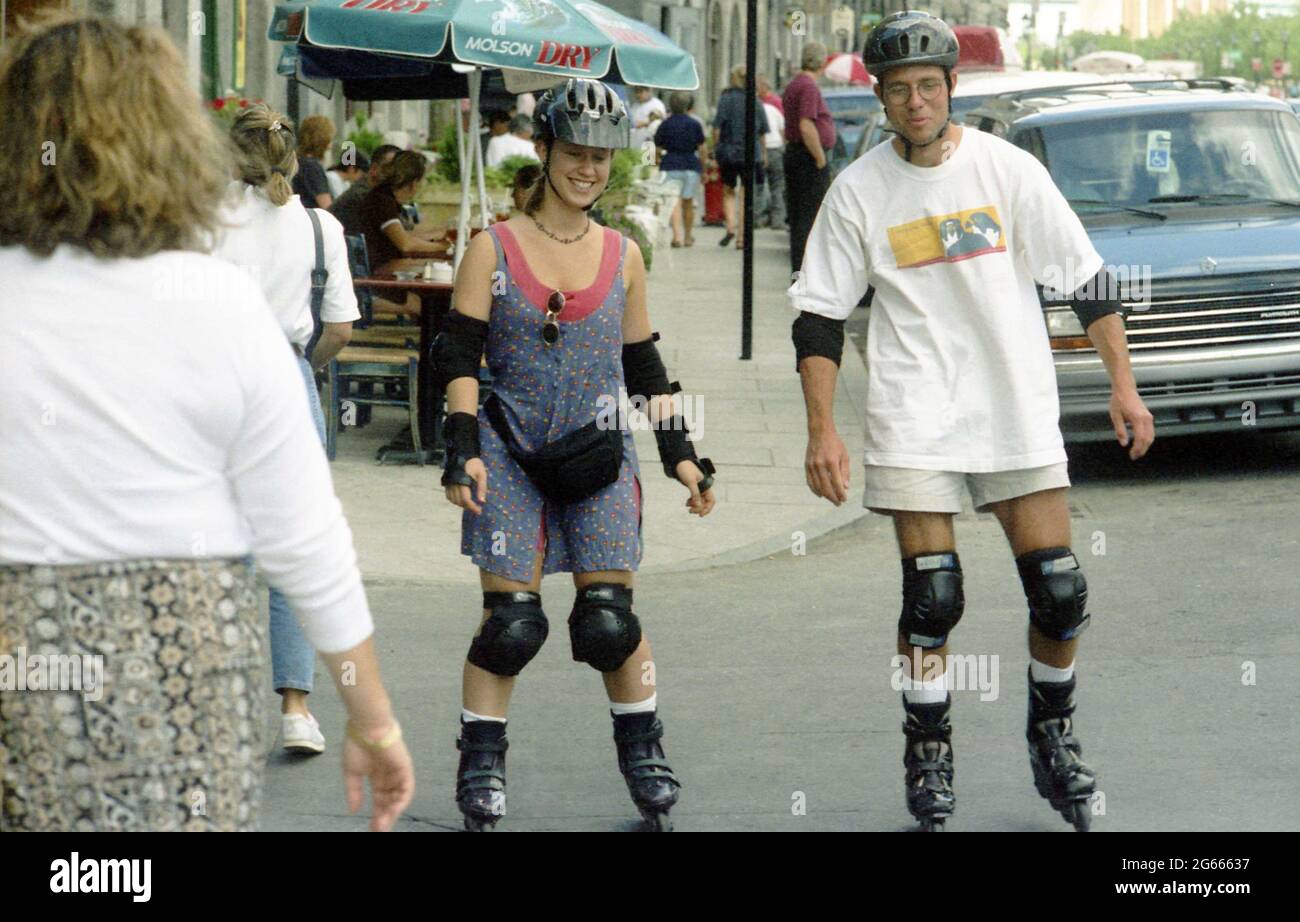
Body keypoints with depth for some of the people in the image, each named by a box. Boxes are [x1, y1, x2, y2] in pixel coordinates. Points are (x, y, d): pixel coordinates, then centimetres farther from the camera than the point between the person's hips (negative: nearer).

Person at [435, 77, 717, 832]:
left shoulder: (623, 256, 9)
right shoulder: (494, 249, 0)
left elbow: (644, 367, 15)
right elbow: (459, 355, -3)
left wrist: (680, 451, 9)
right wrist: (464, 449, -13)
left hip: (600, 458, 2)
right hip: (511, 457, -2)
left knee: (610, 619, -3)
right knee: (510, 621, -5)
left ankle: (644, 754, 14)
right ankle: (481, 766, 7)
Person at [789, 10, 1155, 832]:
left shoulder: (1007, 169, -1)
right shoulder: (860, 189, 0)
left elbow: (1087, 277, 2)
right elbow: (820, 315, 4)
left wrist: (1123, 384, -4)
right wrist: (822, 429, -3)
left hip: (1019, 414, 1)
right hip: (915, 423, -1)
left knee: (1060, 592, -1)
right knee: (931, 599, -5)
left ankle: (1054, 735, 22)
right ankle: (929, 755, 13)